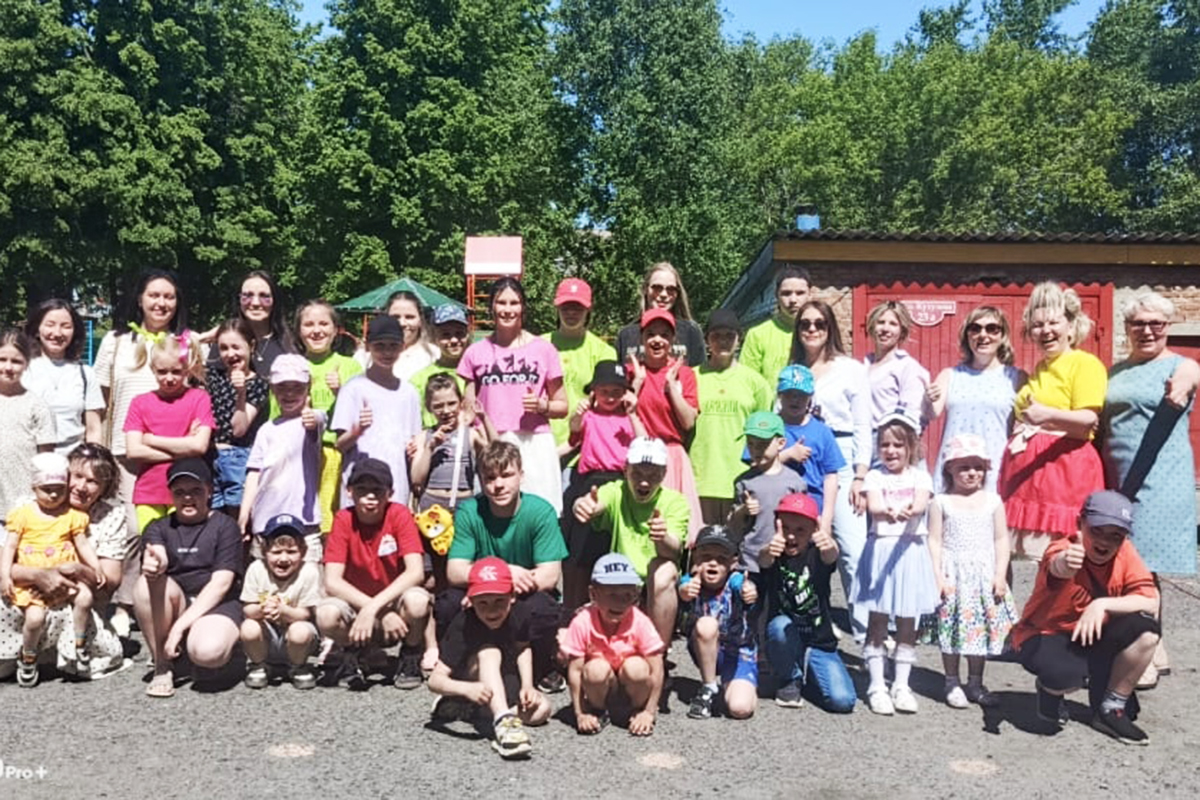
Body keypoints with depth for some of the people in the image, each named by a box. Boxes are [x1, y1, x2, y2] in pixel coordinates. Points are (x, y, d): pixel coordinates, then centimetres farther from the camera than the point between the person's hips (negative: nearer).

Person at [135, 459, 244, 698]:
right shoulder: (159, 528, 9)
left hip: (215, 606, -3)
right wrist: (153, 566, -41)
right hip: (175, 606, 3)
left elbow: (221, 582, -9)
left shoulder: (225, 526, 1)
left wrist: (180, 625, -16)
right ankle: (162, 666, -13)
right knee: (148, 585, -29)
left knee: (207, 652, -35)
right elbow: (156, 558, -15)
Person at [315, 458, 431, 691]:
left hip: (395, 603, -1)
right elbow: (332, 582, -18)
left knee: (416, 601, -35)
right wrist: (383, 613, -27)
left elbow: (416, 572, -22)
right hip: (357, 606, 1)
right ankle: (354, 653, 4)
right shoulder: (344, 520, -10)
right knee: (325, 615, -31)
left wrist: (374, 607, -32)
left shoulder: (399, 515, -12)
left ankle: (410, 658, -2)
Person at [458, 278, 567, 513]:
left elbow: (562, 407, 12)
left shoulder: (543, 349, 8)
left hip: (534, 444, -1)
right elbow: (468, 410, 14)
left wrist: (542, 405, -8)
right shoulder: (476, 352, 11)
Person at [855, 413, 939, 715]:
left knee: (908, 622, 8)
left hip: (909, 551, 1)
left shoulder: (920, 477, 5)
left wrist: (908, 511, -39)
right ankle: (877, 685, 10)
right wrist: (888, 513, -40)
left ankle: (901, 685, 19)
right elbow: (874, 505, -16)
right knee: (876, 621, 2)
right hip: (880, 549, -1)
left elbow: (921, 503, -15)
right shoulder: (875, 477, 3)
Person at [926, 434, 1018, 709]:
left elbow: (1001, 540, 5)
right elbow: (934, 541, -3)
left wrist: (1000, 575, -3)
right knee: (952, 627, 1)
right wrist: (938, 576, -11)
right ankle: (952, 683, 13)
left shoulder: (993, 501, 5)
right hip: (953, 574, -2)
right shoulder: (941, 502, -1)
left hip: (985, 575, 2)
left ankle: (975, 683, 19)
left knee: (981, 627, 6)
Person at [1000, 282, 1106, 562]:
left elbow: (1089, 420, -16)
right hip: (1027, 471, 8)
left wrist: (1047, 415, -30)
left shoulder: (1085, 363, -3)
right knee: (1038, 555, 6)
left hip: (1065, 472, -7)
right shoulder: (1037, 370, 22)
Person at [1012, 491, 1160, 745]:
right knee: (1065, 675, -37)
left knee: (1146, 631, -21)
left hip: (1092, 636, 6)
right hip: (1044, 635, -5)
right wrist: (1065, 564, -78)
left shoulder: (1125, 553, -10)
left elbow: (1151, 601, -18)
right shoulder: (1063, 549, -27)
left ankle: (1111, 710, -1)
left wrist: (1104, 604, -33)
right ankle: (1049, 690, 6)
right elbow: (1057, 566, -53)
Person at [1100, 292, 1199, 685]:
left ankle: (1148, 656, 6)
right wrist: (1101, 476, 10)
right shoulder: (1115, 372, 15)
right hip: (1117, 482, 6)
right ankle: (1155, 651, 24)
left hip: (1158, 483, -6)